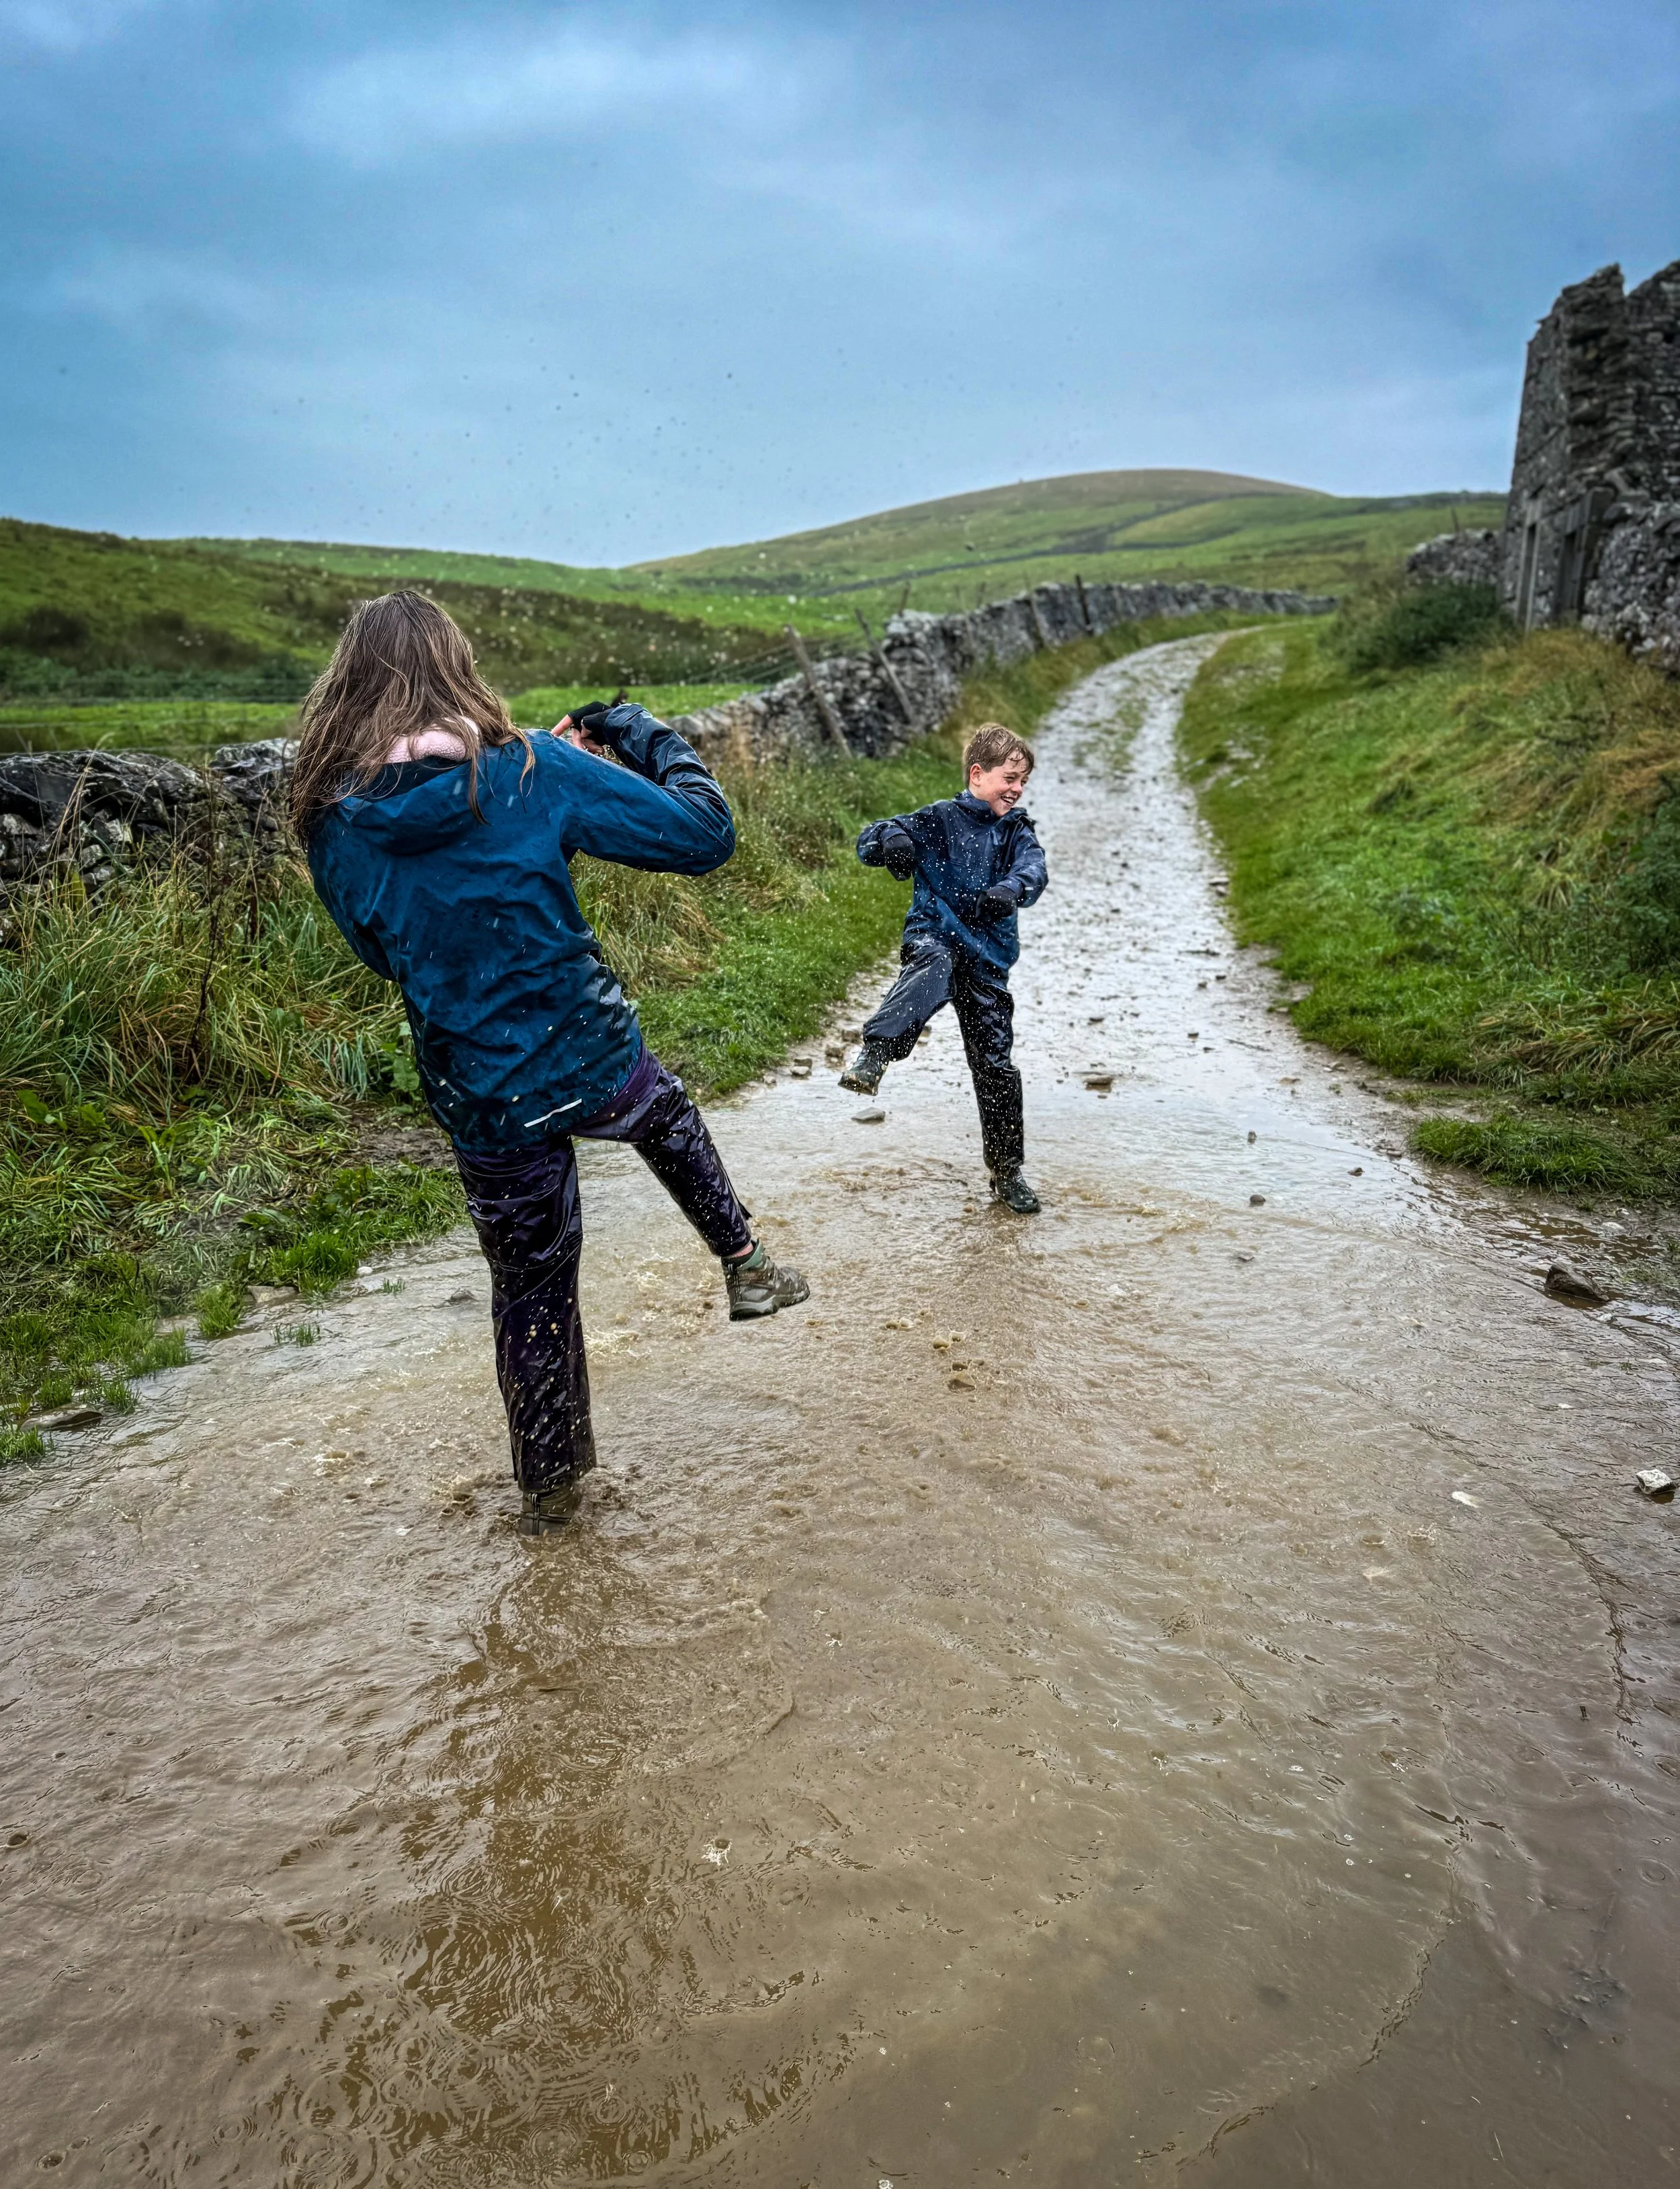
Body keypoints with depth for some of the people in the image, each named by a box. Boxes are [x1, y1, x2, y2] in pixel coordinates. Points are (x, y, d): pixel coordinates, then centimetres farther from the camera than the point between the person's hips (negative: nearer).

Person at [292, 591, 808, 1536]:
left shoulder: (333, 826, -5)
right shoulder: (533, 771, -14)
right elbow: (705, 835, -11)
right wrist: (653, 740, 7)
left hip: (486, 1108, 2)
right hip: (599, 1066, -2)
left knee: (531, 1293, 21)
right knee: (670, 1117, 35)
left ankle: (551, 1483, 38)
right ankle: (746, 1264, 40)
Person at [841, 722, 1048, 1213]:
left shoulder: (1018, 832, 11)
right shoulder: (941, 819, 1)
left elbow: (1033, 870, -10)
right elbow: (869, 843, -5)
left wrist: (1010, 890, -34)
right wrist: (892, 840, -30)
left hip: (988, 956, 3)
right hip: (934, 933, -3)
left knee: (995, 1063, 5)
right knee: (933, 967, -41)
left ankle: (1007, 1172, 17)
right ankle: (872, 1057, -56)